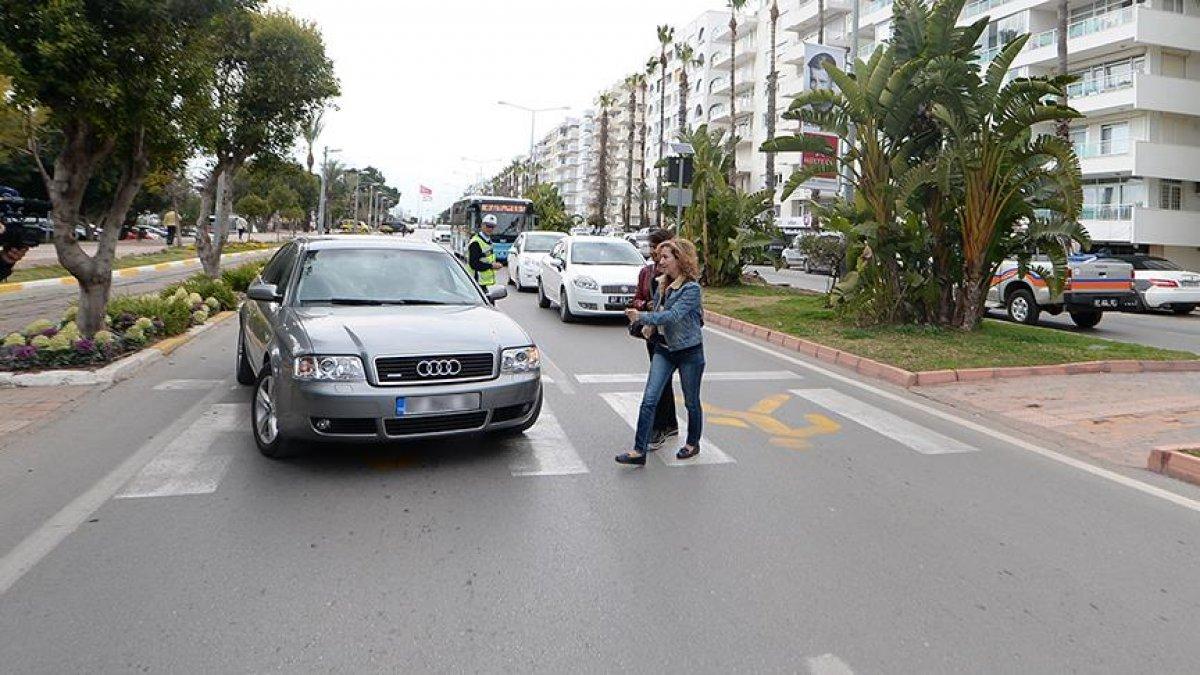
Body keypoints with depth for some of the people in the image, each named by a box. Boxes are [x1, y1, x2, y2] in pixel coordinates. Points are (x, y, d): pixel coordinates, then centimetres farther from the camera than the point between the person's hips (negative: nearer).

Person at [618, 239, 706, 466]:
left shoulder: (691, 288, -17)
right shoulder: (663, 284, 5)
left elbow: (673, 315, -27)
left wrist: (642, 317, -30)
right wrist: (650, 327, 4)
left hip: (689, 351, -6)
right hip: (664, 349, 6)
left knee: (691, 402, 12)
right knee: (649, 399, -5)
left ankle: (693, 443, 32)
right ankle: (639, 450, -5)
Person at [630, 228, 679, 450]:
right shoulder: (646, 272, 9)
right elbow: (637, 300, 14)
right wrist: (646, 305, -7)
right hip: (652, 331, 7)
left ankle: (658, 429, -2)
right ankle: (671, 424, 29)